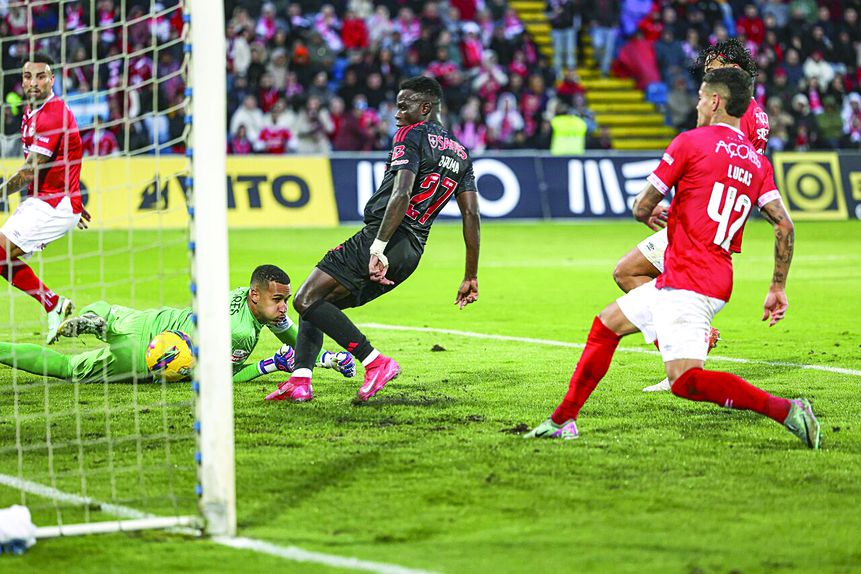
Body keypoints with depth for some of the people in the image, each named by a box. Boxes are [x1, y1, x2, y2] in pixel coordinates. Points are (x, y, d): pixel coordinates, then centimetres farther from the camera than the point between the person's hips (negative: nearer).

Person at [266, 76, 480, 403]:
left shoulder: (412, 135, -4)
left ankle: (376, 363, -14)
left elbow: (401, 195, -19)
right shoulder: (460, 154, 19)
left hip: (383, 238, -9)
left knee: (307, 301, -9)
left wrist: (378, 249, -24)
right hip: (413, 252, 9)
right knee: (317, 303, 17)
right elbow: (471, 216, 16)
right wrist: (471, 278, 18)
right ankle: (300, 380, 4)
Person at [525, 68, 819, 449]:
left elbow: (641, 209, -4)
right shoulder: (758, 163, 11)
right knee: (606, 325, 20)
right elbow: (784, 225, 3)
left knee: (685, 381, -16)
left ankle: (787, 411, -21)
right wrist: (778, 288, 8)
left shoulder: (690, 142, -7)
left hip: (687, 283, -9)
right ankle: (563, 421, 27)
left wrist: (648, 211, 21)